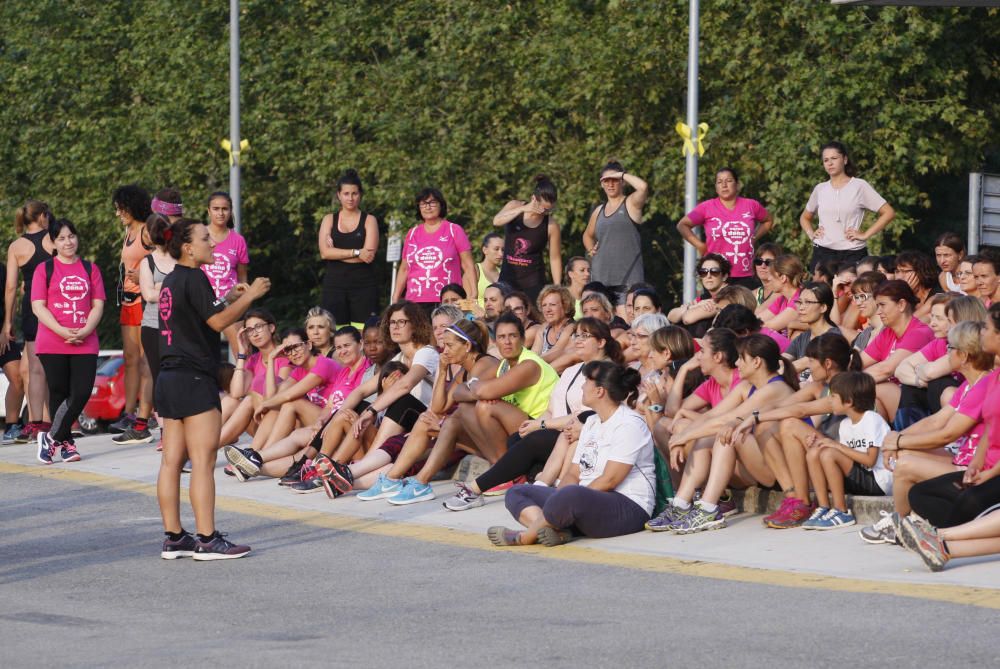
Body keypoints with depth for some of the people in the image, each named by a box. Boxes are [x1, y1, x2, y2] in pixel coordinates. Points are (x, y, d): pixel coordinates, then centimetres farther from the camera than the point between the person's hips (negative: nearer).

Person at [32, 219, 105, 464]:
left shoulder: (90, 269, 13)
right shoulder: (45, 269, 5)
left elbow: (98, 305, 8)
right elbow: (38, 306, -2)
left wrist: (85, 331, -10)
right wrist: (61, 331, -15)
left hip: (85, 343, 2)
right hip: (52, 344, -2)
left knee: (82, 393, -8)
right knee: (59, 393, 1)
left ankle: (51, 437, 3)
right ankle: (65, 443, 14)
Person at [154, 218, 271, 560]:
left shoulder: (172, 281, 16)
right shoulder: (194, 278, -12)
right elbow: (218, 321, -16)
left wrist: (229, 298, 22)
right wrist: (250, 296, -7)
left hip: (169, 379, 9)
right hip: (194, 380, -9)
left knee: (171, 461, 8)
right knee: (203, 462, -7)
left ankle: (174, 538, 11)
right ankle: (207, 540, -8)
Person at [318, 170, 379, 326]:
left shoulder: (369, 220, 6)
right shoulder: (329, 220, 11)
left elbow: (369, 255, -8)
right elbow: (325, 252, -4)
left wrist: (337, 252, -5)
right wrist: (356, 253, -10)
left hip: (363, 285, -1)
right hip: (334, 286, 1)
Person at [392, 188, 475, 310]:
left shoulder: (454, 231, 6)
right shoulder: (412, 233, 16)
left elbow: (468, 267, 3)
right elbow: (404, 269, 21)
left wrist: (473, 296, -7)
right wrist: (395, 299, 14)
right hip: (415, 303, 3)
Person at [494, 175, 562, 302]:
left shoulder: (551, 226, -8)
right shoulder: (515, 207, -1)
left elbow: (555, 259, -2)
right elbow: (497, 221, -19)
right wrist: (522, 209, -28)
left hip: (533, 282, -2)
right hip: (508, 278, 2)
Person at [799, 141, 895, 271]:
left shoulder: (859, 186, -1)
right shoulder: (820, 189, 11)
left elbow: (888, 213, -3)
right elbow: (805, 217, 27)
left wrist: (865, 235, -8)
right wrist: (811, 234, 8)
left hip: (852, 254, -3)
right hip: (822, 254, 3)